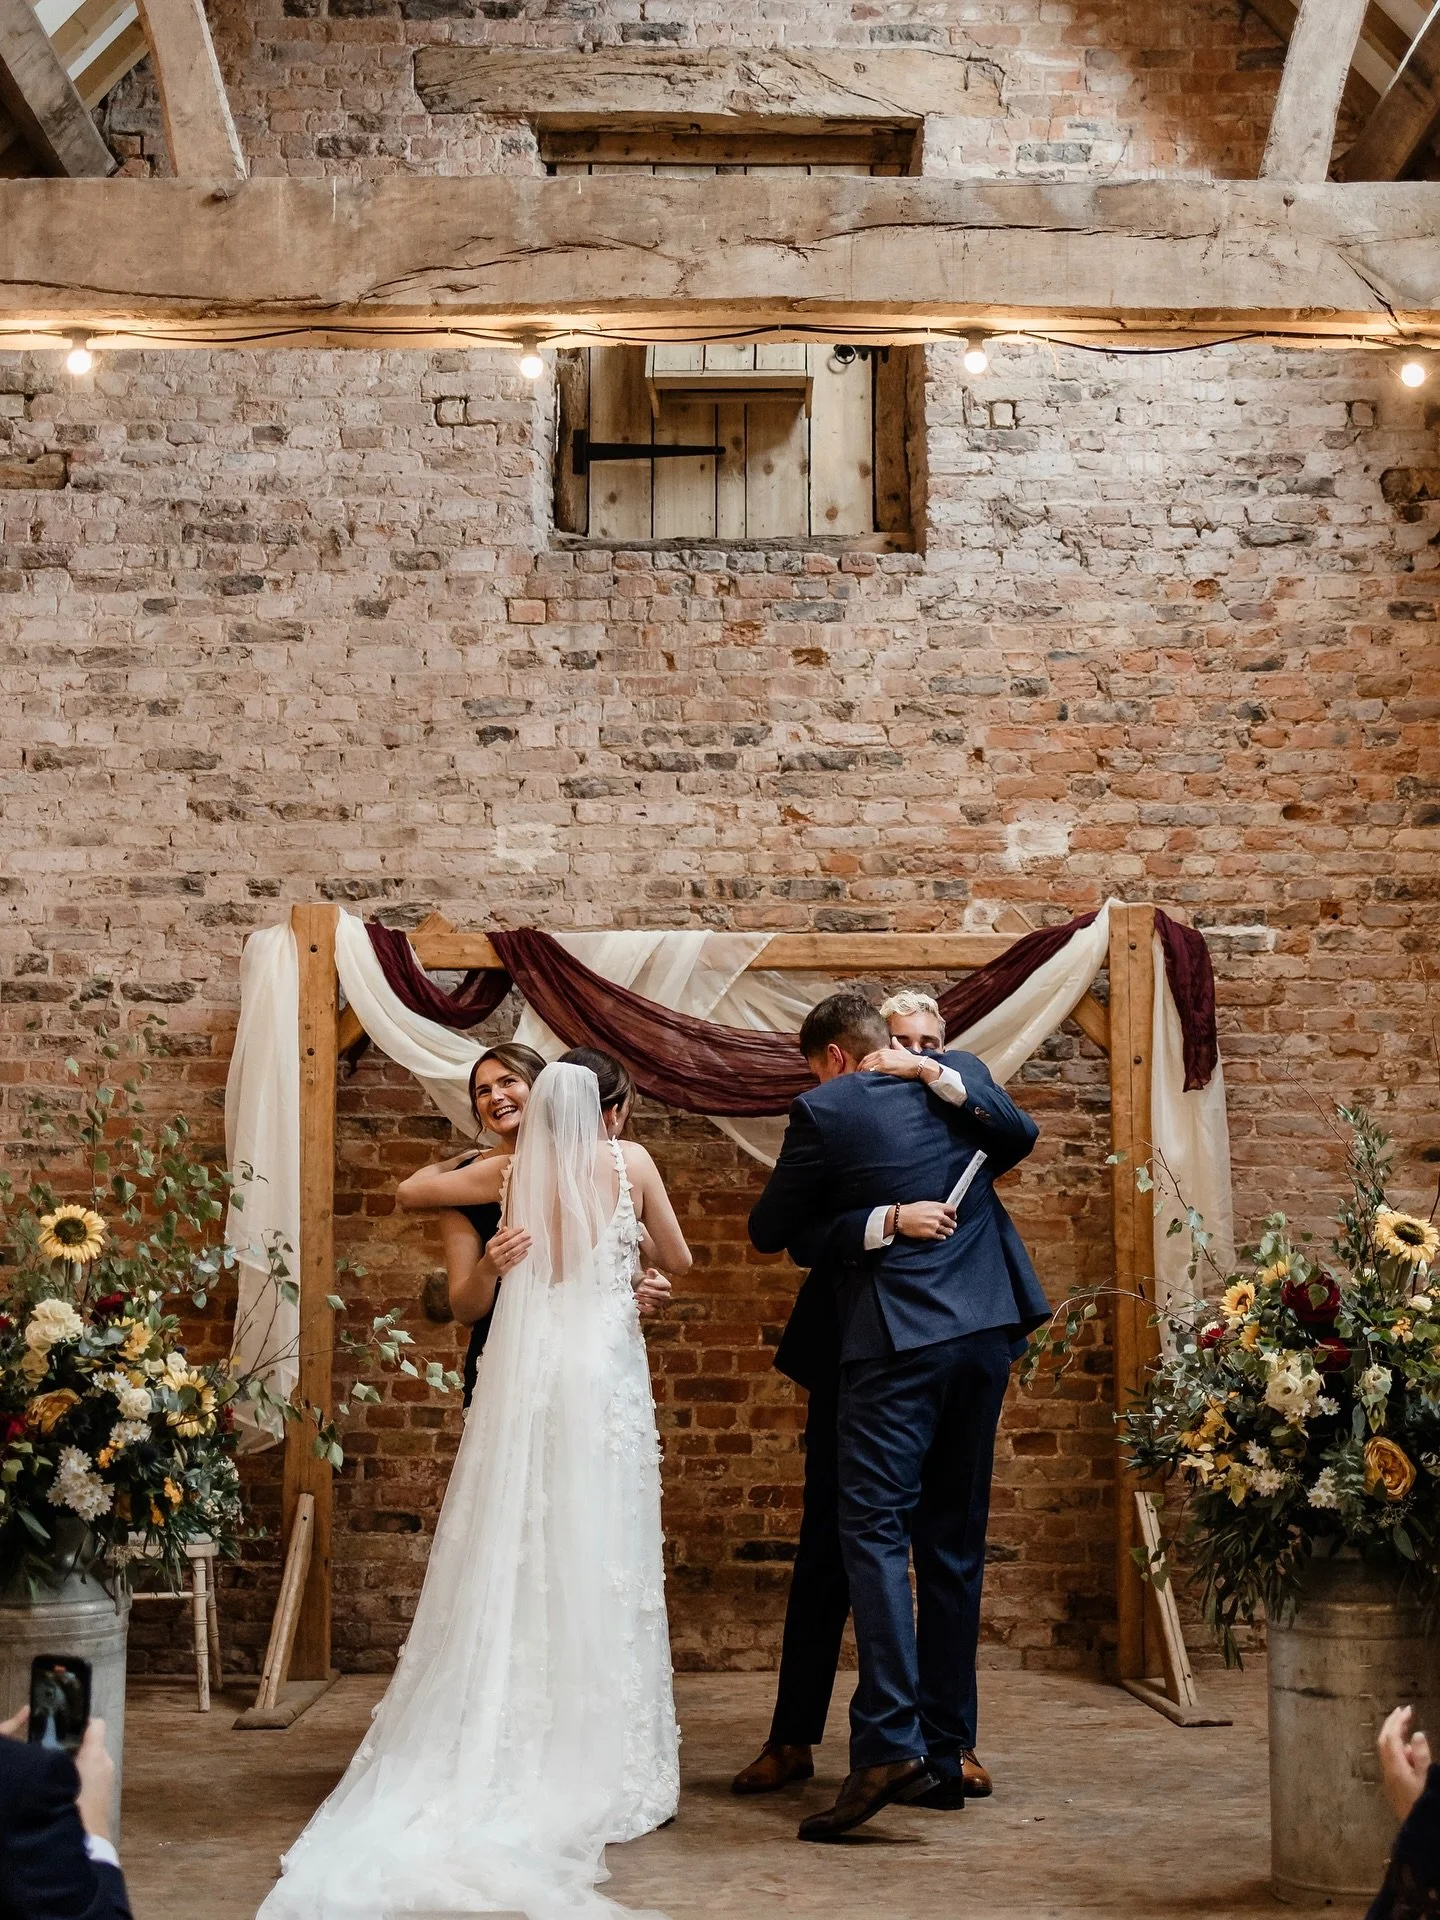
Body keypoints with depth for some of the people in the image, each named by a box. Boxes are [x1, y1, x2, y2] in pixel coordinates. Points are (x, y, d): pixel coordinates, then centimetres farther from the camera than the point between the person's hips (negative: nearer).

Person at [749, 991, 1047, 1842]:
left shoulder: (825, 1109, -5)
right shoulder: (961, 1074, 9)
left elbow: (768, 1230, 1)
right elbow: (1021, 1135, 27)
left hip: (898, 1335, -6)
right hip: (985, 1326, 6)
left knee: (875, 1530, -8)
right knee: (955, 1540, 10)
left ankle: (890, 1742, -22)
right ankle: (944, 1752, 14)